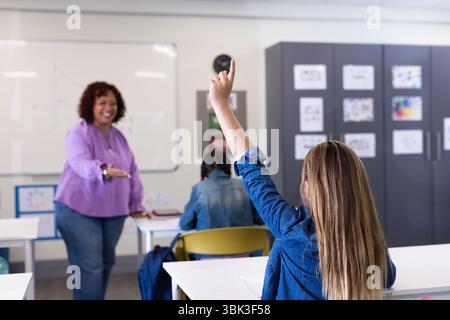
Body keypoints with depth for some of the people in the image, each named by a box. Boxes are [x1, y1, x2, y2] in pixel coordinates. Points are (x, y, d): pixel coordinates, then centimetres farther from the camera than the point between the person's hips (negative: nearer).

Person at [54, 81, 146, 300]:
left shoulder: (119, 136, 9)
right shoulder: (78, 134, -11)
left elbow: (132, 171, 13)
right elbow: (81, 163, -30)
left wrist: (135, 205, 13)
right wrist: (103, 170, -51)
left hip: (113, 211, 7)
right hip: (78, 211, -6)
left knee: (106, 262, 15)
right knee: (90, 266, -9)